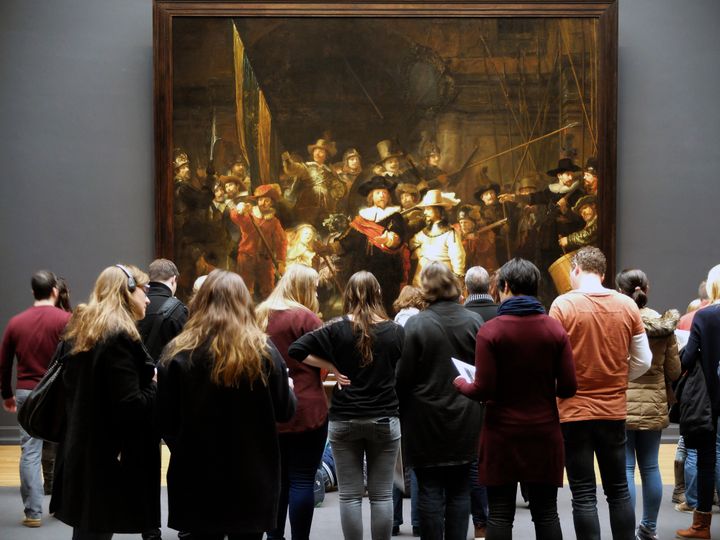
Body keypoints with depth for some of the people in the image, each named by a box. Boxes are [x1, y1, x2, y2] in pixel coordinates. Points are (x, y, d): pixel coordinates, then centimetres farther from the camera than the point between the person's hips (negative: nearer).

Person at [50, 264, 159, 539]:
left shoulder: (79, 331, 11)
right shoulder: (119, 337, -16)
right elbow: (130, 405, -21)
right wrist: (157, 386, -4)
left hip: (80, 453, 9)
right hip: (109, 458, -9)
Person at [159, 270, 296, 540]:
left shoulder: (178, 352, -6)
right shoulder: (262, 350, -6)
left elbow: (165, 419, -4)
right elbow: (285, 411, 1)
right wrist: (288, 387, 22)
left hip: (197, 479, 0)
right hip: (251, 478, 0)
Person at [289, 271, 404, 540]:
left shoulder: (338, 329, -7)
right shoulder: (396, 331, -5)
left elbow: (296, 350, -11)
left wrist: (333, 368, -5)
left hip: (344, 420, 0)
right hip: (384, 419, 1)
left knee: (350, 495, 6)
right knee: (381, 495, 7)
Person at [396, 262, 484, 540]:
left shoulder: (416, 324, -12)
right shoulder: (474, 321, -3)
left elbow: (404, 376, -9)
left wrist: (401, 411, 4)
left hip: (426, 419, -3)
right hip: (464, 420, 3)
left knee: (429, 490, 3)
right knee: (459, 490, 10)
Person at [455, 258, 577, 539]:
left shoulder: (490, 331, -10)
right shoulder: (555, 329, -1)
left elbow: (483, 390, -13)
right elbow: (568, 388, -3)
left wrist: (461, 384, 8)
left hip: (502, 433, -2)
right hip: (544, 432, 2)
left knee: (500, 514, 4)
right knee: (546, 513, 9)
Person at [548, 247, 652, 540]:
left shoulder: (563, 304, -11)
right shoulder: (627, 305, -1)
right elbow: (643, 362, 2)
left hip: (574, 410, -3)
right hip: (614, 410, 3)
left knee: (584, 496, 2)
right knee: (618, 490, 14)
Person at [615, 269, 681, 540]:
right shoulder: (664, 324, 2)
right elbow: (673, 371, 7)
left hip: (622, 404, -4)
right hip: (653, 405, 4)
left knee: (625, 469, -1)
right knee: (650, 467, 13)